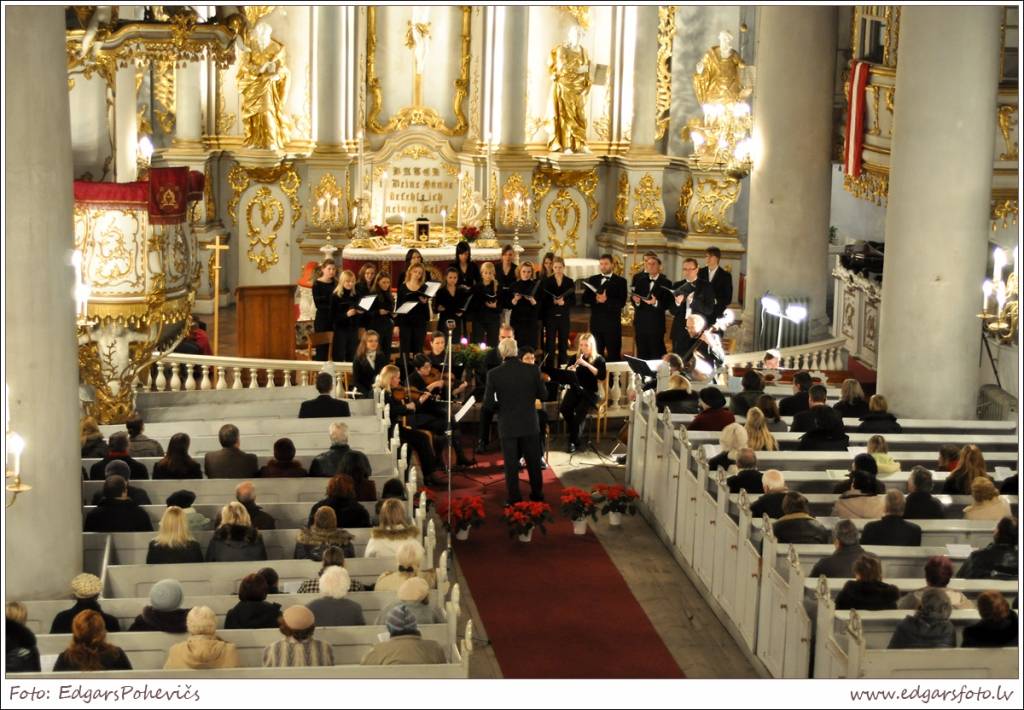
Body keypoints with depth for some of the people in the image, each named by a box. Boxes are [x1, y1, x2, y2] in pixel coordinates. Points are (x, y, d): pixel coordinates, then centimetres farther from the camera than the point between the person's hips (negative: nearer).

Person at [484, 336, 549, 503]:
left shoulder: (494, 374, -11)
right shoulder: (532, 370, -8)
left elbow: (488, 401, -8)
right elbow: (543, 395, -2)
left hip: (507, 425, -1)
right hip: (529, 423, 1)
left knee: (511, 463, 7)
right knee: (533, 461, 15)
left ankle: (513, 497, 9)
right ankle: (537, 494, 23)